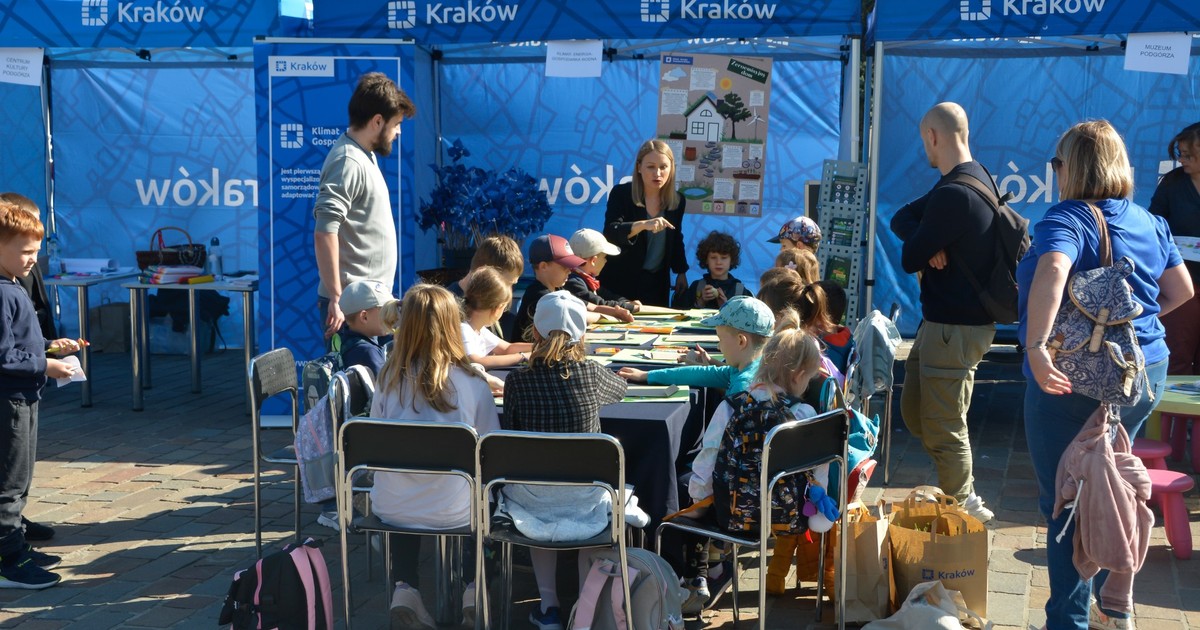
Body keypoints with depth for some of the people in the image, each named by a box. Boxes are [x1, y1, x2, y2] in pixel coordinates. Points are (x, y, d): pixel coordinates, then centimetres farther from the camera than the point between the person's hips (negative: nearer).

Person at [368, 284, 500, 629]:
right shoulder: (472, 383, -14)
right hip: (452, 511, -1)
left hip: (390, 509, 1)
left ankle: (405, 588, 22)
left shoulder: (389, 377, -9)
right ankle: (475, 587, 29)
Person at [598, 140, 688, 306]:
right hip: (620, 281, -4)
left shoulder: (677, 200, 1)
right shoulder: (621, 194, -12)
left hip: (657, 282, 4)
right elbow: (610, 233, -25)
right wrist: (643, 224, -38)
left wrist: (681, 273, 16)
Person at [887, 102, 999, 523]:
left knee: (944, 429, 1)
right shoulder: (977, 177, 10)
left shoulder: (953, 194, -23)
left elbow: (909, 260, -18)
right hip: (941, 320, 10)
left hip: (954, 329, -10)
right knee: (914, 412, 19)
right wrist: (925, 240, -12)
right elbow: (901, 219, 9)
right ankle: (964, 496, 29)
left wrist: (920, 244, 3)